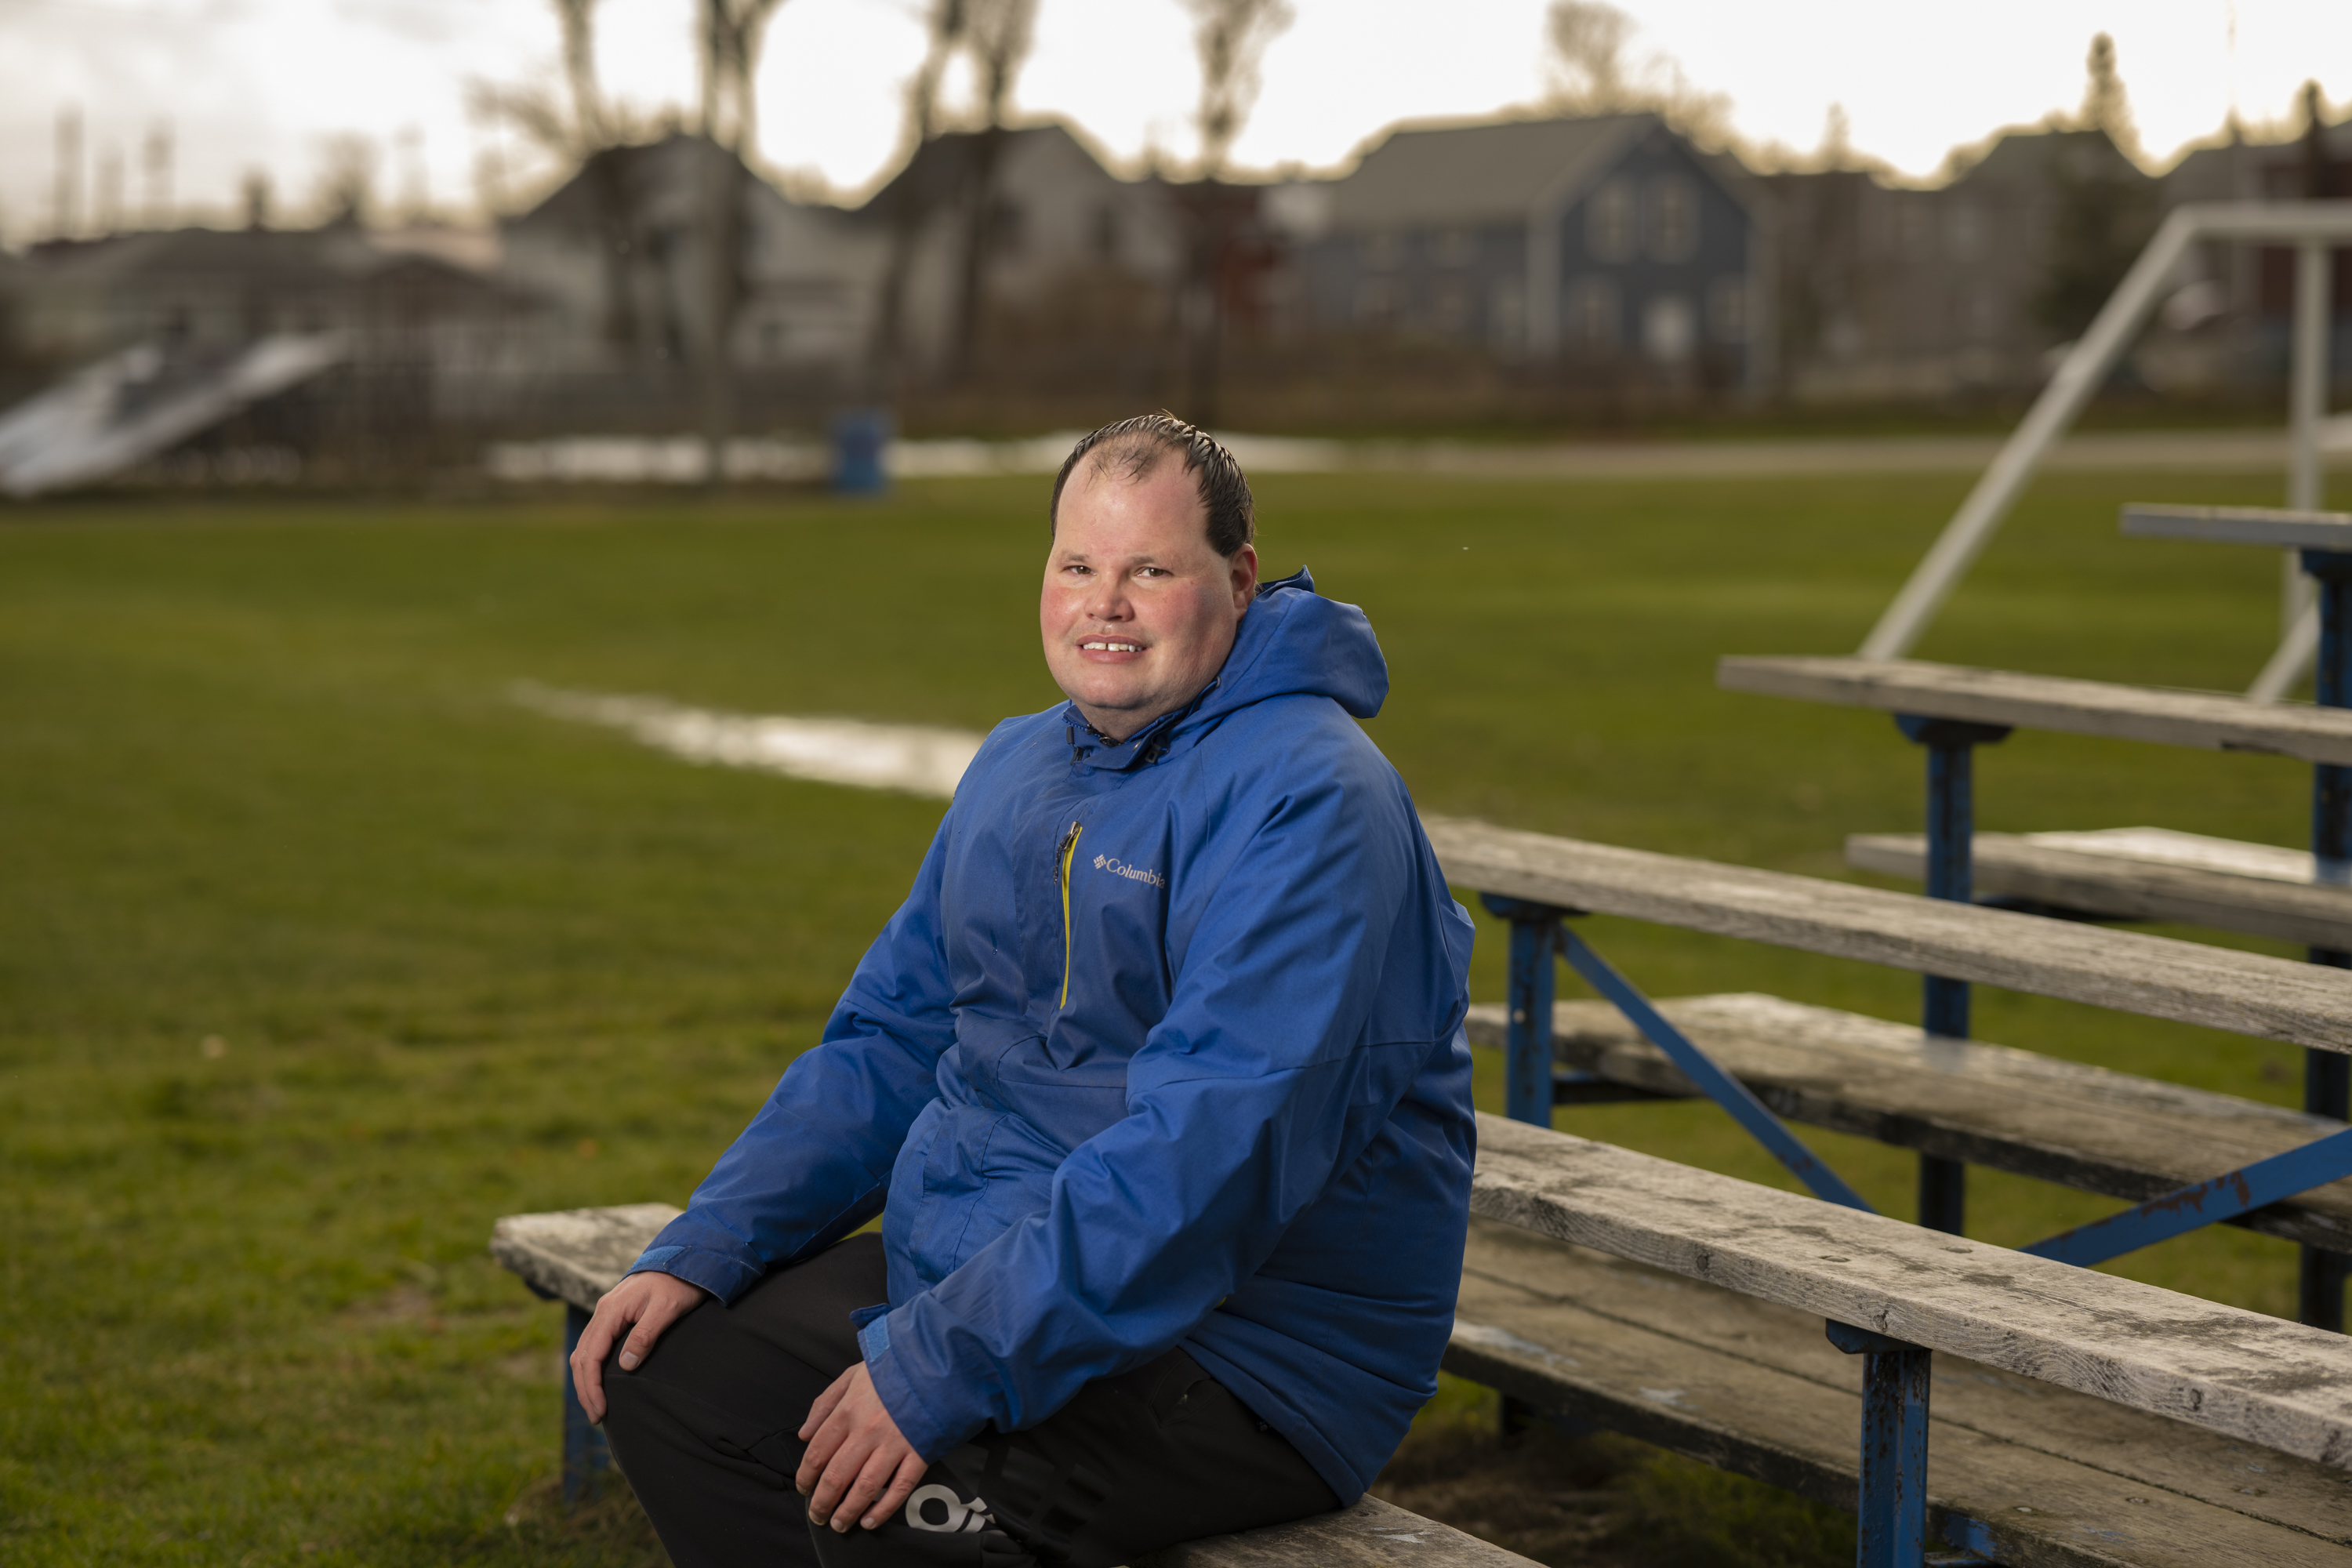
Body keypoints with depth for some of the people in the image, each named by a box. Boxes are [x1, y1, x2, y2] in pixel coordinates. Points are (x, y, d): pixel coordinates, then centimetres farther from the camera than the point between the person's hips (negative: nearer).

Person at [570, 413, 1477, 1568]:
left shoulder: (1305, 800, -17)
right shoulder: (1017, 768, 13)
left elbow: (1213, 1146, -27)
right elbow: (887, 1042, 17)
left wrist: (943, 1364, -30)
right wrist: (700, 1250, 4)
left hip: (1241, 1356, -9)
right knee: (660, 1367, 0)